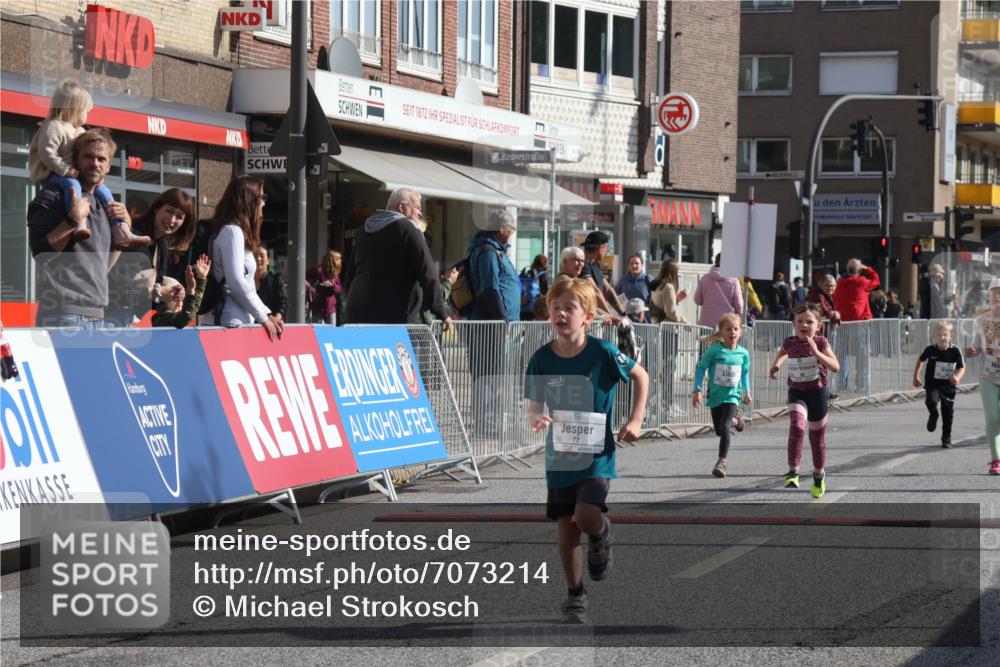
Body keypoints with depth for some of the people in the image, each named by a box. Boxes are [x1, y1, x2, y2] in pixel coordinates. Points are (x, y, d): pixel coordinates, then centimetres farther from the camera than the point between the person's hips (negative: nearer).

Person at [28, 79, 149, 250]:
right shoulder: (53, 127, -9)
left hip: (75, 176, 9)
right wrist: (67, 170, -26)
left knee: (103, 191, -2)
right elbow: (47, 154, -20)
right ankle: (80, 224, -58)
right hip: (52, 175, -9)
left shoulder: (79, 132, 21)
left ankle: (121, 232, -8)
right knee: (72, 185, -38)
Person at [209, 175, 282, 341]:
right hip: (235, 322, -9)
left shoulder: (238, 231, 21)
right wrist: (263, 317, -9)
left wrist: (267, 314, 13)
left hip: (243, 321, 9)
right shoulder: (232, 231, -8)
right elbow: (235, 281, -16)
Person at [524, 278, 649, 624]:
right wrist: (536, 419, -24)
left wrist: (635, 420, -4)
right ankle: (575, 595, 24)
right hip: (560, 454, 3)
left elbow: (641, 376, 3)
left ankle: (601, 536, 16)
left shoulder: (602, 352, -13)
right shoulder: (542, 359, -6)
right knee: (566, 527, 8)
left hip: (597, 453, -3)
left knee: (587, 516, -21)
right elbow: (535, 406, -1)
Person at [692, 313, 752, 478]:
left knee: (724, 428, -21)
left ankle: (721, 462, -13)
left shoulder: (743, 353, -3)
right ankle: (734, 419, 48)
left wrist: (747, 391, 18)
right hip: (715, 396, 1)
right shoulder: (714, 350, -11)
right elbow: (701, 368, -5)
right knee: (719, 431, 15)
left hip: (732, 396, -1)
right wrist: (697, 390, -11)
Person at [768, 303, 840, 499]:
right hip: (796, 392, 1)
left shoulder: (821, 342, -12)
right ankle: (793, 472, -25)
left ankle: (819, 476, 33)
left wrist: (816, 352, -34)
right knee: (796, 427, -25)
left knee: (817, 436, 13)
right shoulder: (790, 343, -4)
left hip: (817, 392, -1)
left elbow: (835, 367, -25)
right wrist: (776, 365, 11)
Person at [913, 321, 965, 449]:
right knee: (931, 400, -30)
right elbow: (921, 360, 13)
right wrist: (916, 376, 14)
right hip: (932, 384, -1)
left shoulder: (955, 351, -9)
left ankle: (946, 438, 26)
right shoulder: (930, 350, -7)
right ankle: (933, 415, 5)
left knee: (948, 413, 8)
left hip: (948, 386, 1)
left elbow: (962, 367, -5)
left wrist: (958, 376, -26)